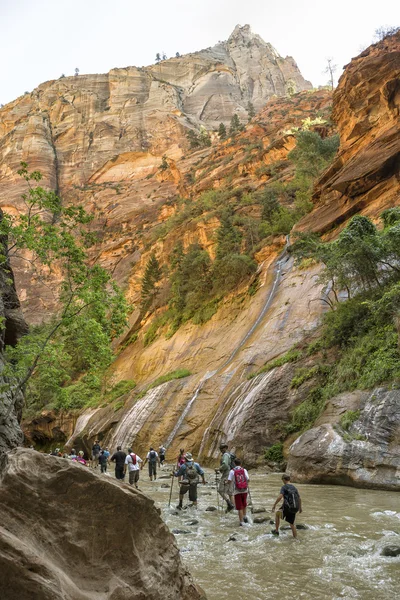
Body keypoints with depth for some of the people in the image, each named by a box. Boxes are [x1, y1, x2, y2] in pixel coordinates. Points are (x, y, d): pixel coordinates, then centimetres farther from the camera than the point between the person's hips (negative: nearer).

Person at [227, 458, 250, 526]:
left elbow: (229, 481, -13)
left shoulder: (232, 471, -5)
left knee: (239, 507, 5)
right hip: (245, 490, 2)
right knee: (244, 504, 27)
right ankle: (245, 516, 20)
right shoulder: (244, 470, 0)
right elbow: (248, 480, -6)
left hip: (237, 491, -2)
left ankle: (241, 521, 7)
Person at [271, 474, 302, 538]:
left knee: (277, 513, 21)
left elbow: (280, 497, -19)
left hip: (287, 507, -5)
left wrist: (274, 505, -13)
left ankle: (276, 530, 20)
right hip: (294, 509, 5)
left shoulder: (284, 487, -5)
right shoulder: (294, 488, 13)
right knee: (292, 523, 19)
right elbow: (299, 498, 18)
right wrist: (300, 507, 32)